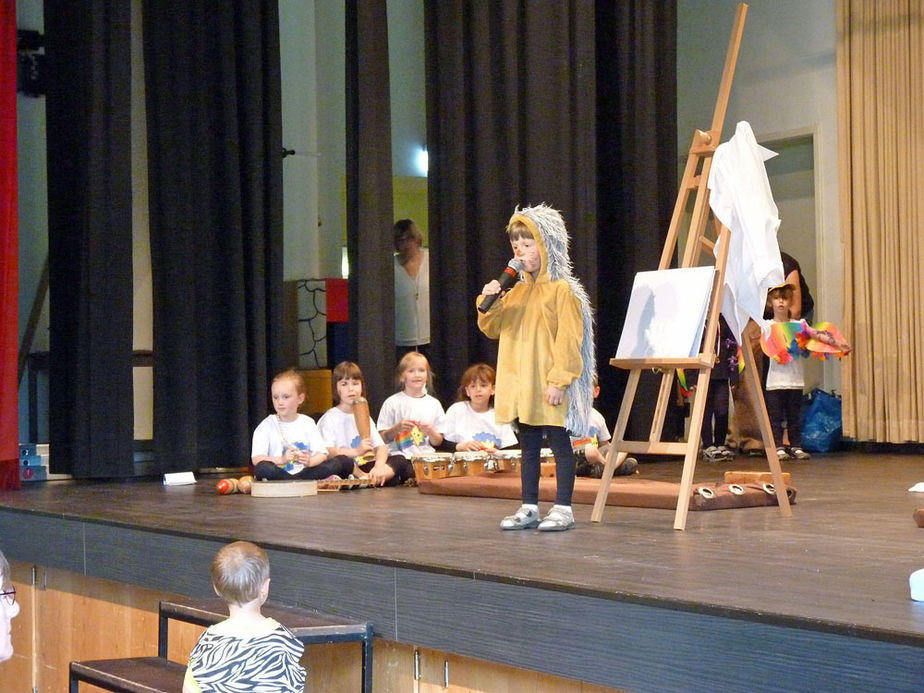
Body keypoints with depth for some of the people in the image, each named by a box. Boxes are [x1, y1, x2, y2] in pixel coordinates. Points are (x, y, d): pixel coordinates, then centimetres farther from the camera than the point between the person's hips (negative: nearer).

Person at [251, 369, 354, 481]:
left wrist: (310, 461, -21)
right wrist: (281, 460, -24)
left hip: (304, 471, 1)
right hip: (278, 474, -1)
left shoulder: (307, 422, 10)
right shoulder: (266, 425, 3)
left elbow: (322, 454, 2)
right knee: (263, 469, -38)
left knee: (345, 463, -18)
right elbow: (256, 459, -8)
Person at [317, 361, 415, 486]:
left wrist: (379, 466, -18)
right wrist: (357, 451, -27)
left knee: (400, 460, -14)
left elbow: (381, 446, 5)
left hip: (365, 467, 6)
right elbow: (326, 451, -17)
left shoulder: (364, 416, 19)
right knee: (339, 460, -39)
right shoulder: (330, 418, 0)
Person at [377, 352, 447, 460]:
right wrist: (397, 428, -16)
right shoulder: (392, 403, 3)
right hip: (400, 454, -2)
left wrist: (430, 432, -9)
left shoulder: (433, 404, 9)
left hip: (426, 455, 2)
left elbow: (438, 442, 12)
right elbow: (383, 438, 1)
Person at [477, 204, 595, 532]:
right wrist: (489, 304, -3)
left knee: (560, 444, 0)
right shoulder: (517, 292, 13)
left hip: (550, 385, -7)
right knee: (528, 446, 13)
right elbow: (492, 328, 16)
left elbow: (568, 338, -14)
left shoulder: (562, 290, -10)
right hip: (520, 385, 7)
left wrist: (559, 380, -19)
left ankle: (563, 508, 5)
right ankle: (529, 508, 19)